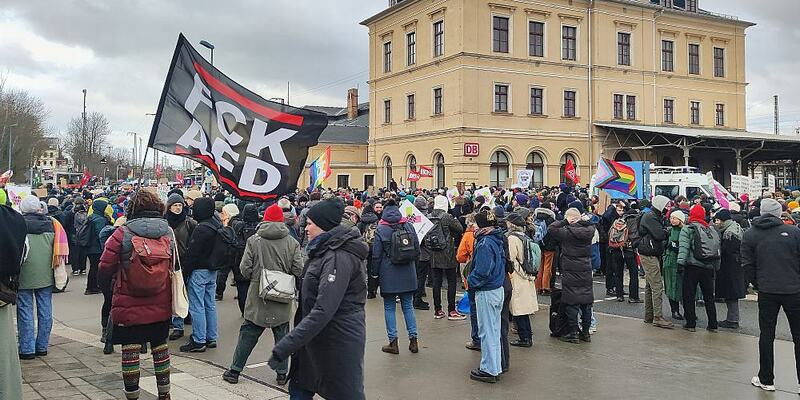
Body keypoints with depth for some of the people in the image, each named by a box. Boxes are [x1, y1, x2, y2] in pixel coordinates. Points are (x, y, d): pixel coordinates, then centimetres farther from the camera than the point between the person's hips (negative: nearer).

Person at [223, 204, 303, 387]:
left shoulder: (254, 240, -7)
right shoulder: (292, 242, -7)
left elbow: (245, 269, -7)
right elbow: (298, 270, -8)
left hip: (257, 296, 0)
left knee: (248, 334, 12)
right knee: (282, 335, 12)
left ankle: (234, 371, 20)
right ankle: (282, 374, 17)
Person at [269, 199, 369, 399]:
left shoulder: (338, 257, -22)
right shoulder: (325, 251, 10)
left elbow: (323, 311, -30)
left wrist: (285, 347, -31)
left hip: (339, 341, -10)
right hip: (317, 337, 10)